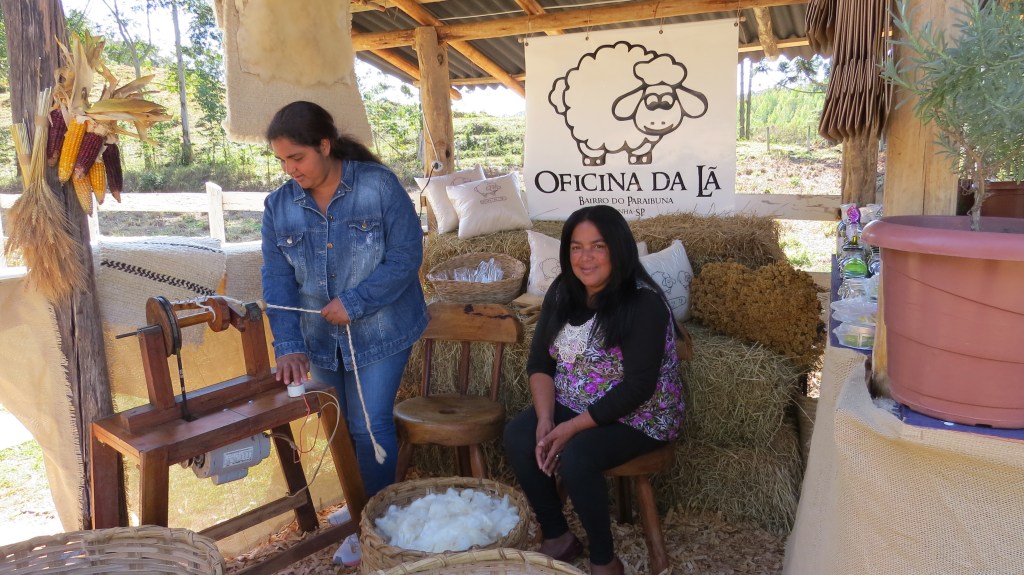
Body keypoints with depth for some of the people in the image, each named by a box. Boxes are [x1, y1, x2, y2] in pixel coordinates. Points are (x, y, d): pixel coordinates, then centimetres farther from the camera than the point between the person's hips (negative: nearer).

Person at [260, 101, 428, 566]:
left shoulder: (378, 186, -15)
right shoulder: (278, 205, -2)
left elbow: (405, 256, -16)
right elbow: (277, 279, -5)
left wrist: (355, 303, -22)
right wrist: (287, 345, -15)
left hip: (379, 332, -4)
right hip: (321, 338, 5)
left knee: (369, 426, -3)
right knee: (339, 426, 15)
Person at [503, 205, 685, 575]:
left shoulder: (644, 303, -21)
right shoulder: (562, 292, -1)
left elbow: (637, 388, -24)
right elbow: (539, 363, 0)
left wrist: (573, 427, -25)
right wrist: (545, 419, -16)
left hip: (636, 417, -6)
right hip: (572, 405, 6)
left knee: (576, 456, -30)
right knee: (517, 437, -17)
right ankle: (557, 537, 3)